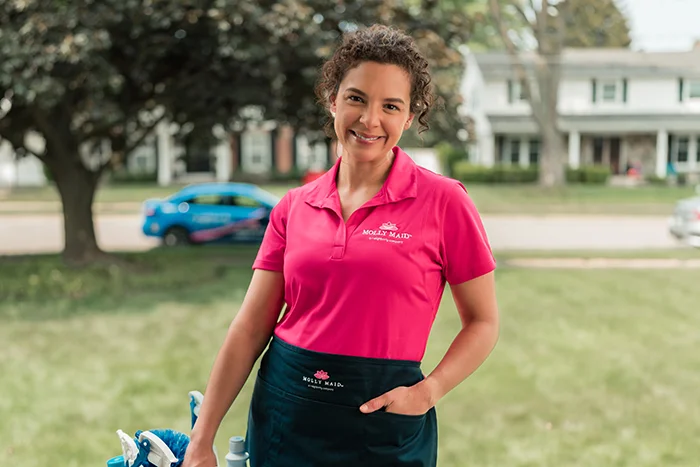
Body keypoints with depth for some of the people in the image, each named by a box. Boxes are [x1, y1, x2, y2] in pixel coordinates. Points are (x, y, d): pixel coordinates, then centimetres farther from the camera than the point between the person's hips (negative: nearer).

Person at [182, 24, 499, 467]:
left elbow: (483, 322, -1)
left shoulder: (443, 201, -7)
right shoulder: (294, 207, 2)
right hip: (284, 410, 3)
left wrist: (427, 391, -17)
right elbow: (251, 327, 1)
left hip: (383, 419, -2)